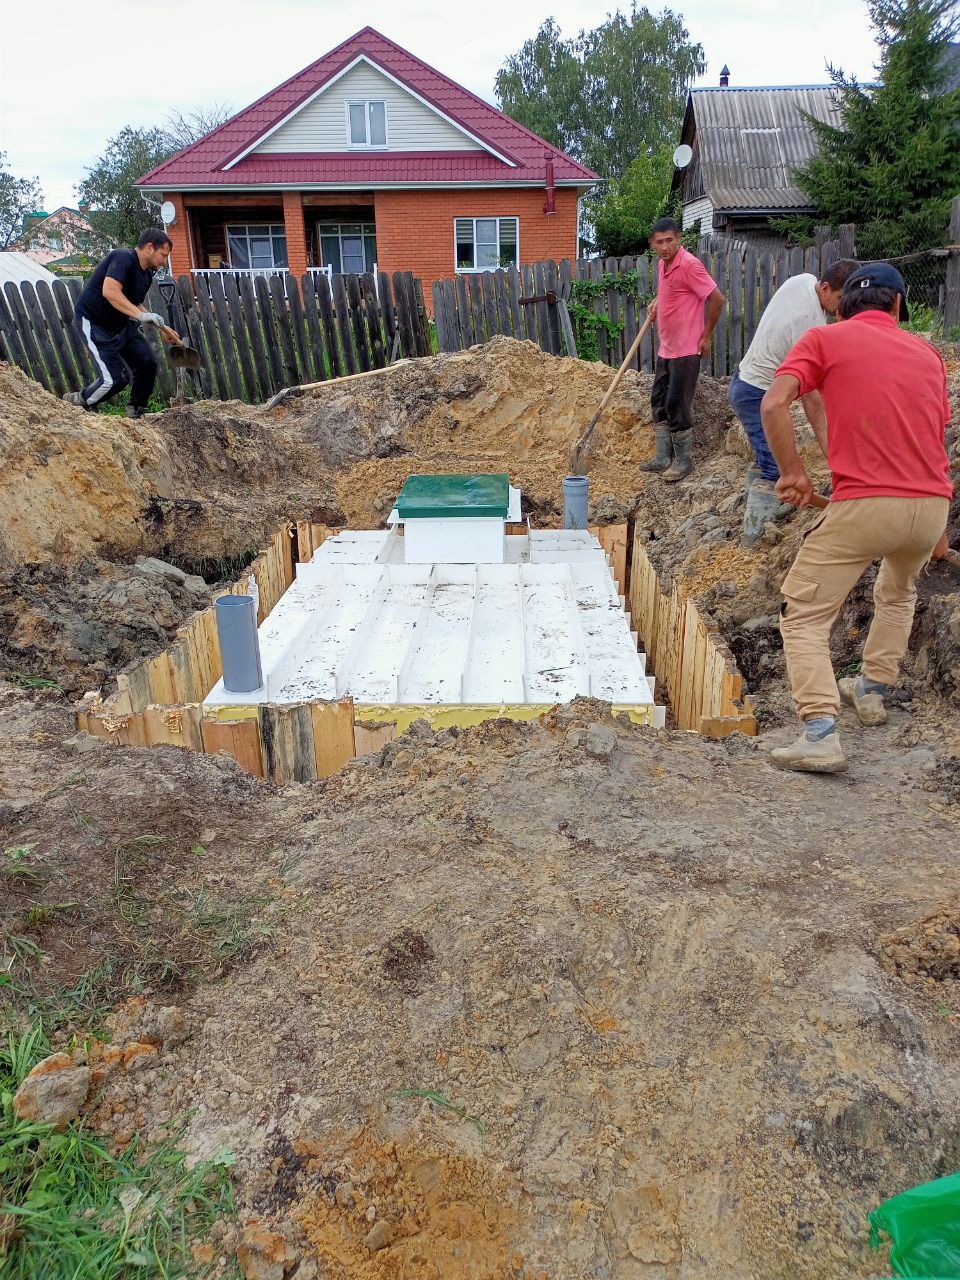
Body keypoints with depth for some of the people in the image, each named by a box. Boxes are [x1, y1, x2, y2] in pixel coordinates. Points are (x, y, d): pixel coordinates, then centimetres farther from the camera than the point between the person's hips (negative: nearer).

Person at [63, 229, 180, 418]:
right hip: (93, 322, -9)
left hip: (122, 323, 9)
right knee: (116, 378, -16)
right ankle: (77, 402, 10)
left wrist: (161, 328, 15)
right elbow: (109, 291, -37)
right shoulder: (124, 258, -21)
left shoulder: (146, 274, 7)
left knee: (147, 364, -4)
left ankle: (136, 414, 14)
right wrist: (140, 315, -43)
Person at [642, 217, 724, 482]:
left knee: (676, 406, -6)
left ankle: (684, 461, 8)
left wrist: (706, 336, -12)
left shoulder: (689, 264, -18)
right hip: (666, 349, 9)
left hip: (686, 350, -9)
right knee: (659, 402, 13)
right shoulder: (662, 264, 9)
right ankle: (663, 458, 24)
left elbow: (716, 299, -18)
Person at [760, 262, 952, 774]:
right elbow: (937, 440, 24)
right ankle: (871, 691, 37)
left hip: (864, 504, -5)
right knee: (897, 592, 33)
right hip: (932, 506, 6)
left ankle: (820, 735, -12)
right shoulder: (926, 351, 19)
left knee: (802, 613, 1)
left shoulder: (824, 338, 6)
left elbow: (773, 405, -13)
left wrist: (791, 472, -3)